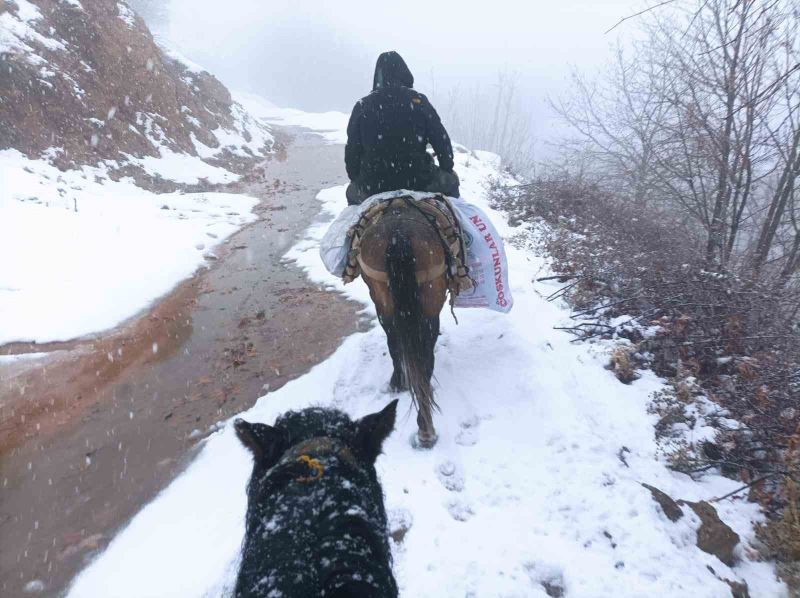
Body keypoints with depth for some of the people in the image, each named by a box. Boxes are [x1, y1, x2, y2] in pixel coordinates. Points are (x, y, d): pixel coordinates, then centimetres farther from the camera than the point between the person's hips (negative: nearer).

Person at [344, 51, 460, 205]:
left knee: (352, 192, 34)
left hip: (373, 186, 1)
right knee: (451, 180, 27)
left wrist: (355, 178, 19)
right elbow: (441, 140, -2)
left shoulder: (362, 106, -2)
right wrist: (448, 169, 14)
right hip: (418, 181, -1)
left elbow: (352, 150, 2)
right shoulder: (418, 101, -5)